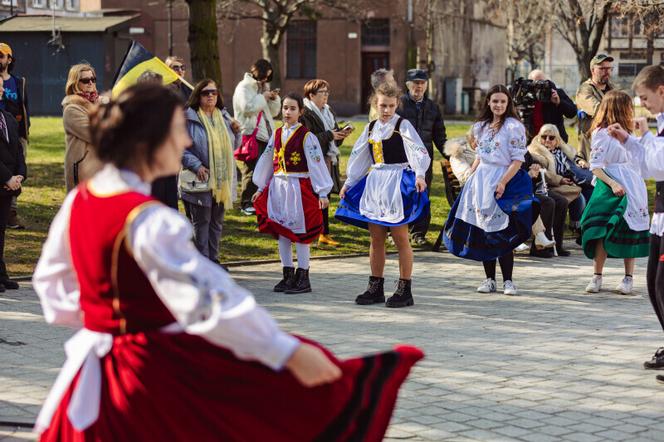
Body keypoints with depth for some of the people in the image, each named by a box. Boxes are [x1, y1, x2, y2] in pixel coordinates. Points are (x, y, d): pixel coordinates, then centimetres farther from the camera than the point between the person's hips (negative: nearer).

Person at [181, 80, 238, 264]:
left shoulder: (224, 117, 12)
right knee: (201, 222, 0)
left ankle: (213, 259, 22)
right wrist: (196, 165, -20)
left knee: (217, 222, 13)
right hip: (200, 181, -6)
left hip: (222, 180, 6)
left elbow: (232, 145, 21)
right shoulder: (189, 118, -7)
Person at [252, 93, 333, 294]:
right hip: (278, 186, 6)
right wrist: (260, 188, 19)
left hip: (299, 187, -6)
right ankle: (288, 275, 17)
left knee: (300, 233, -1)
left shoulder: (306, 136, -7)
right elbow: (267, 161, 17)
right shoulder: (277, 134, 10)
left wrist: (322, 192, -13)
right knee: (281, 232, 9)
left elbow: (317, 164, -10)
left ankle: (303, 277, 6)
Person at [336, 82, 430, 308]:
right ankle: (376, 288, 17)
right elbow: (359, 156, 21)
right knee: (376, 238, 9)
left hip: (398, 183, -6)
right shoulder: (371, 128, 13)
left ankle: (404, 290, 3)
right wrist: (348, 183, 19)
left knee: (400, 237, -3)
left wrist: (420, 175, -34)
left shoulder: (402, 125, -6)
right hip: (375, 183, 6)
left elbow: (418, 150, -18)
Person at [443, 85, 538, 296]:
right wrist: (469, 179, 13)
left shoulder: (513, 126, -7)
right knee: (482, 231, 5)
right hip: (481, 180, 6)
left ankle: (507, 281, 2)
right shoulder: (480, 126, 13)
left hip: (503, 180, -6)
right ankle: (489, 279, 13)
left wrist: (503, 183, -19)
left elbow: (518, 159, -11)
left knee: (501, 232, -6)